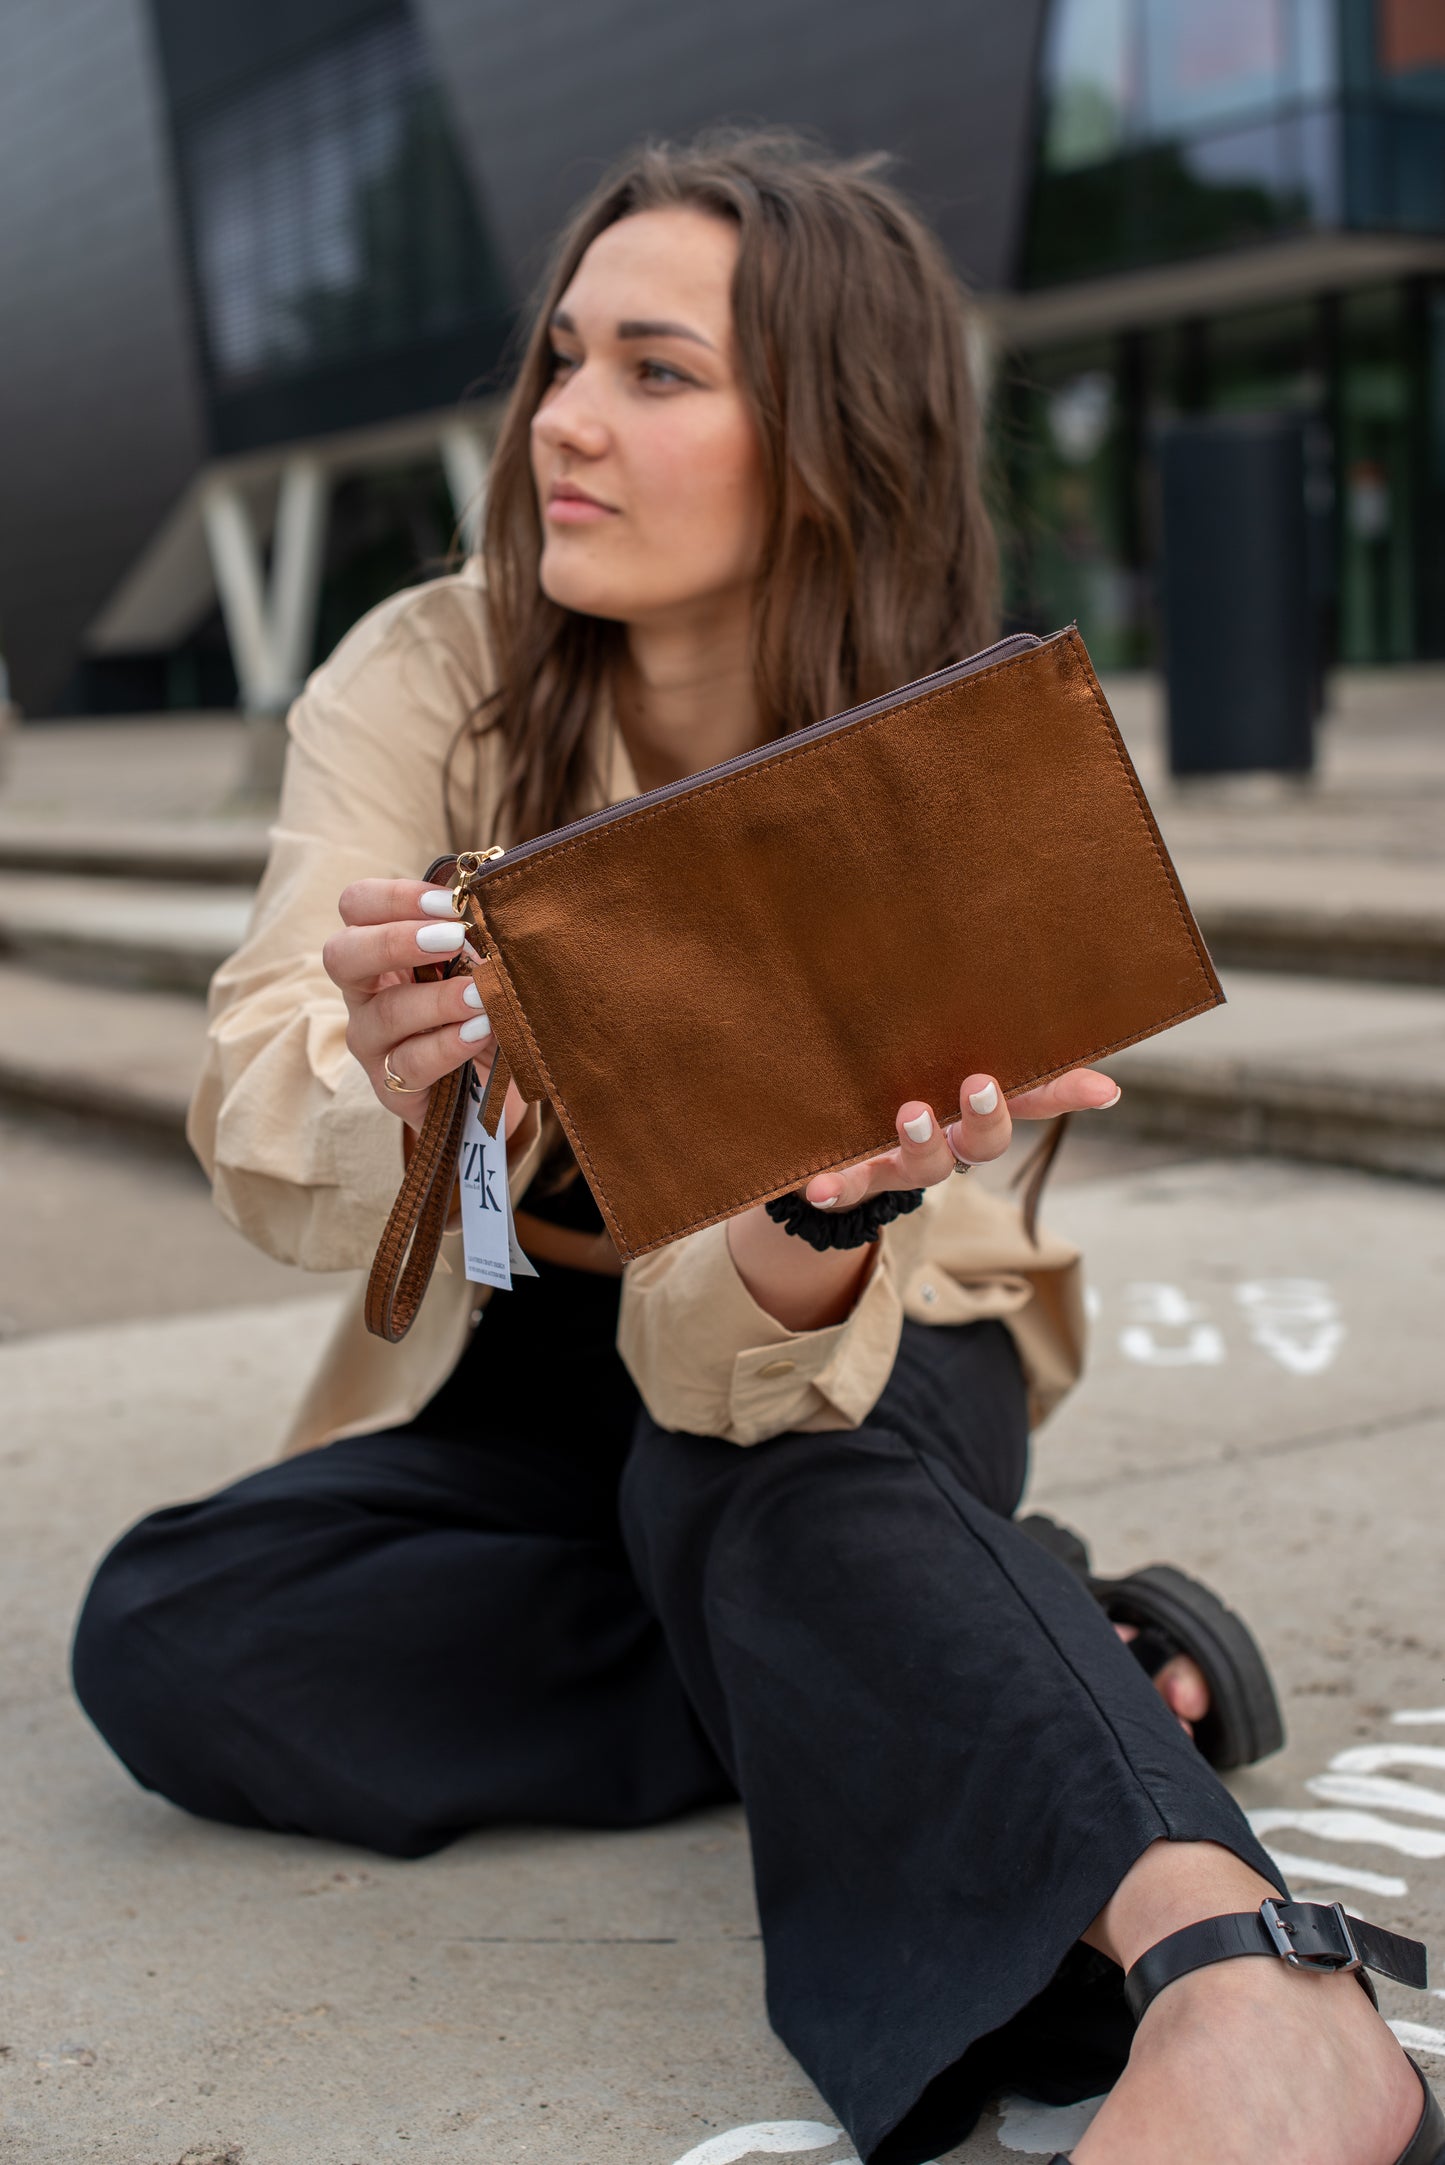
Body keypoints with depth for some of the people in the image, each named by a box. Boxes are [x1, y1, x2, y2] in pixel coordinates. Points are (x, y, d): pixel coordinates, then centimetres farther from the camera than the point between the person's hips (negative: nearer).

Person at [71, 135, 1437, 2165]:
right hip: (517, 1385, 3)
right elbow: (265, 1143, -28)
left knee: (748, 1472, -37)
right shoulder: (423, 681, -14)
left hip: (849, 1389, -3)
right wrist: (376, 1090, -52)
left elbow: (730, 1352, -29)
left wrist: (842, 1202, -52)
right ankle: (999, 1690, -22)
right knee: (161, 1636, -25)